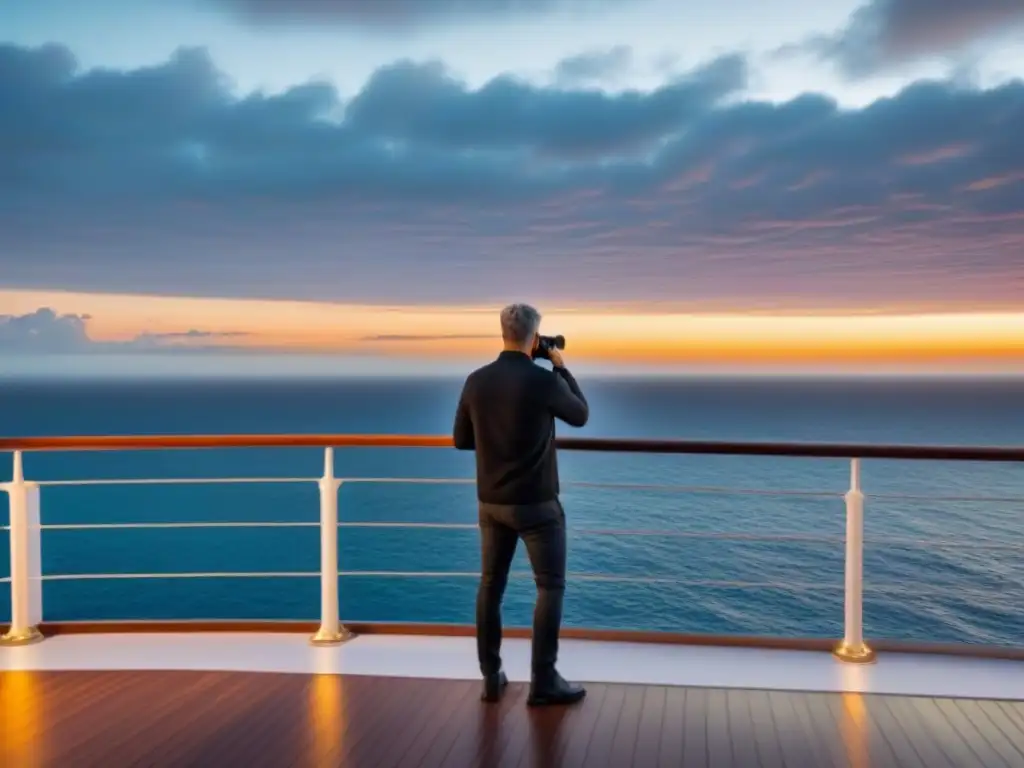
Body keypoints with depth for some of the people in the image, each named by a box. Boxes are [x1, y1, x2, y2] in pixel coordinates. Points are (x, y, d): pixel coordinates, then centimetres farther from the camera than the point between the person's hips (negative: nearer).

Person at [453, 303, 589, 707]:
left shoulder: (476, 381, -2)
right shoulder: (543, 381, -16)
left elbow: (461, 440, 7)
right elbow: (580, 416, 3)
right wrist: (561, 368, 11)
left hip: (491, 502, 5)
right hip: (536, 503, -5)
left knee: (490, 586, 13)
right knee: (550, 587, 5)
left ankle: (491, 677, 18)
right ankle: (543, 682, 6)